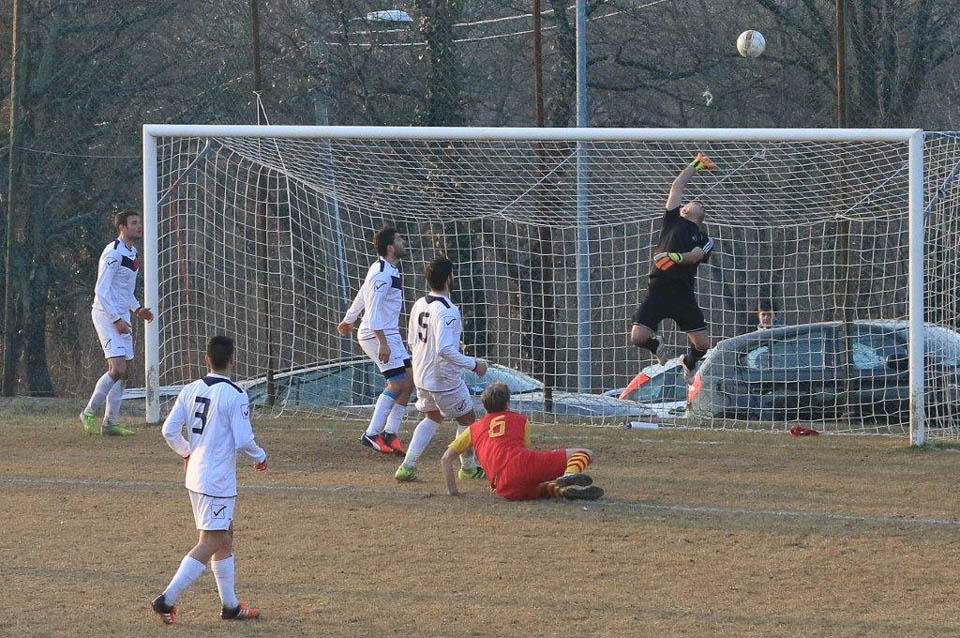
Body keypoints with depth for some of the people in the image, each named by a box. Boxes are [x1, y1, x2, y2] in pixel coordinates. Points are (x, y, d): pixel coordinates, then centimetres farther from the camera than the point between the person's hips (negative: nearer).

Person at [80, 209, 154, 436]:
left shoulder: (132, 253, 15)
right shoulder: (113, 253, -15)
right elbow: (101, 290, -19)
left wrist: (137, 309, 13)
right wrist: (117, 320, -21)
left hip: (121, 318, 9)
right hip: (106, 315, -9)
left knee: (124, 372, 6)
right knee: (117, 369, -16)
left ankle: (110, 422, 10)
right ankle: (89, 413, -4)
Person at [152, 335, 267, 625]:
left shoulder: (190, 390, 4)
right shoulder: (235, 396, -15)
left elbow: (169, 430, 5)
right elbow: (243, 440, -17)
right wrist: (260, 457, 5)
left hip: (194, 477, 8)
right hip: (219, 479, -8)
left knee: (225, 536, 19)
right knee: (210, 543, -5)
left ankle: (230, 604, 24)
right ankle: (167, 599, -13)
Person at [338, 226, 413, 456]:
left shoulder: (391, 271, 14)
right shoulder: (382, 274, -18)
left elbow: (362, 295, 26)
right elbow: (373, 309, -25)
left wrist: (349, 320, 39)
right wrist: (383, 342, -30)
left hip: (389, 334, 10)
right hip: (378, 334, -10)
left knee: (408, 382, 6)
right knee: (398, 383, -13)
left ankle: (390, 433, 11)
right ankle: (372, 434, -9)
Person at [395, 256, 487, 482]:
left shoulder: (419, 305, 1)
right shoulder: (446, 311, -25)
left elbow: (412, 341, 11)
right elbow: (445, 349, -31)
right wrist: (473, 364, -22)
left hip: (421, 376, 8)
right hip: (445, 379, -8)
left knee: (432, 417, 24)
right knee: (467, 419, 14)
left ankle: (407, 466, 13)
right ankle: (468, 467, 27)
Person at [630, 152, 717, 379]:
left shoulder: (704, 239, 15)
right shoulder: (674, 220, 16)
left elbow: (695, 256, -6)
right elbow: (677, 186, 18)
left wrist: (677, 257, -26)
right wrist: (697, 165, 26)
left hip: (683, 292, 1)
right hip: (658, 286, -1)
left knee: (703, 345, -4)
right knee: (638, 338, -15)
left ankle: (688, 361, 33)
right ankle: (657, 348, 23)